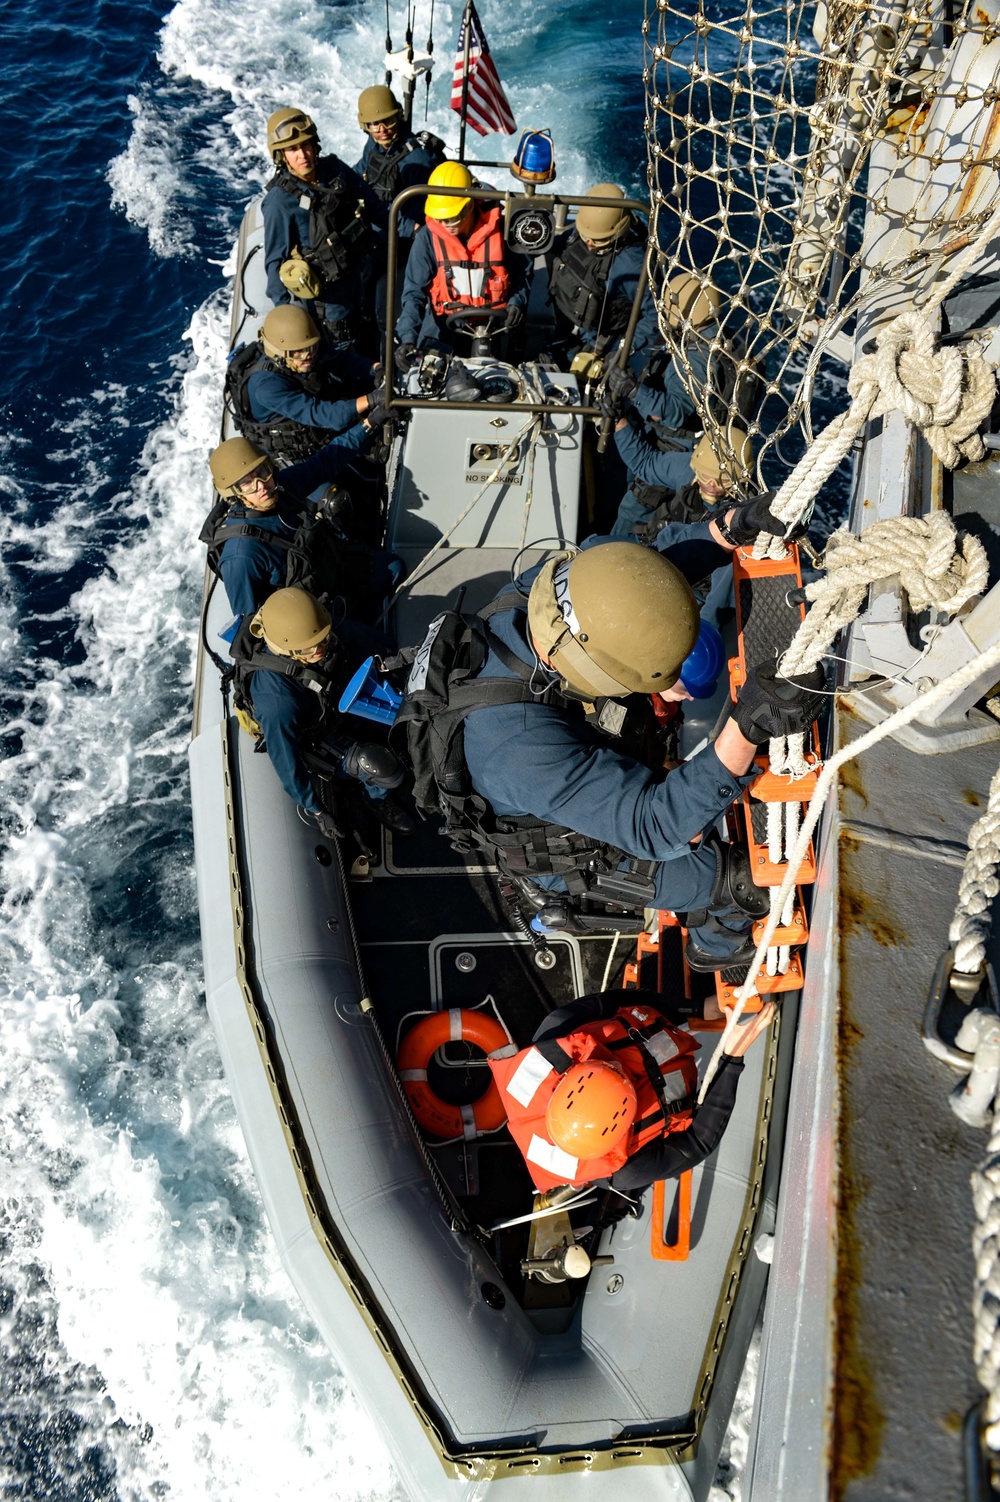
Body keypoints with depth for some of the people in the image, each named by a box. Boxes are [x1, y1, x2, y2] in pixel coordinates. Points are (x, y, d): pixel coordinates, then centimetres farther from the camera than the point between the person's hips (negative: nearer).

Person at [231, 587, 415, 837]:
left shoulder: (327, 630, -27)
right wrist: (317, 811, -16)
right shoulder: (275, 695, -42)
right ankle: (378, 800, 18)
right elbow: (285, 760, -28)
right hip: (312, 739, -7)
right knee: (387, 770, -18)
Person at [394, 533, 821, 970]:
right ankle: (718, 944, 38)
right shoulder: (522, 745, -48)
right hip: (569, 862, -6)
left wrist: (728, 528, -25)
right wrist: (746, 729, -56)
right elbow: (654, 827, -44)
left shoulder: (541, 593, -27)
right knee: (752, 875, 3)